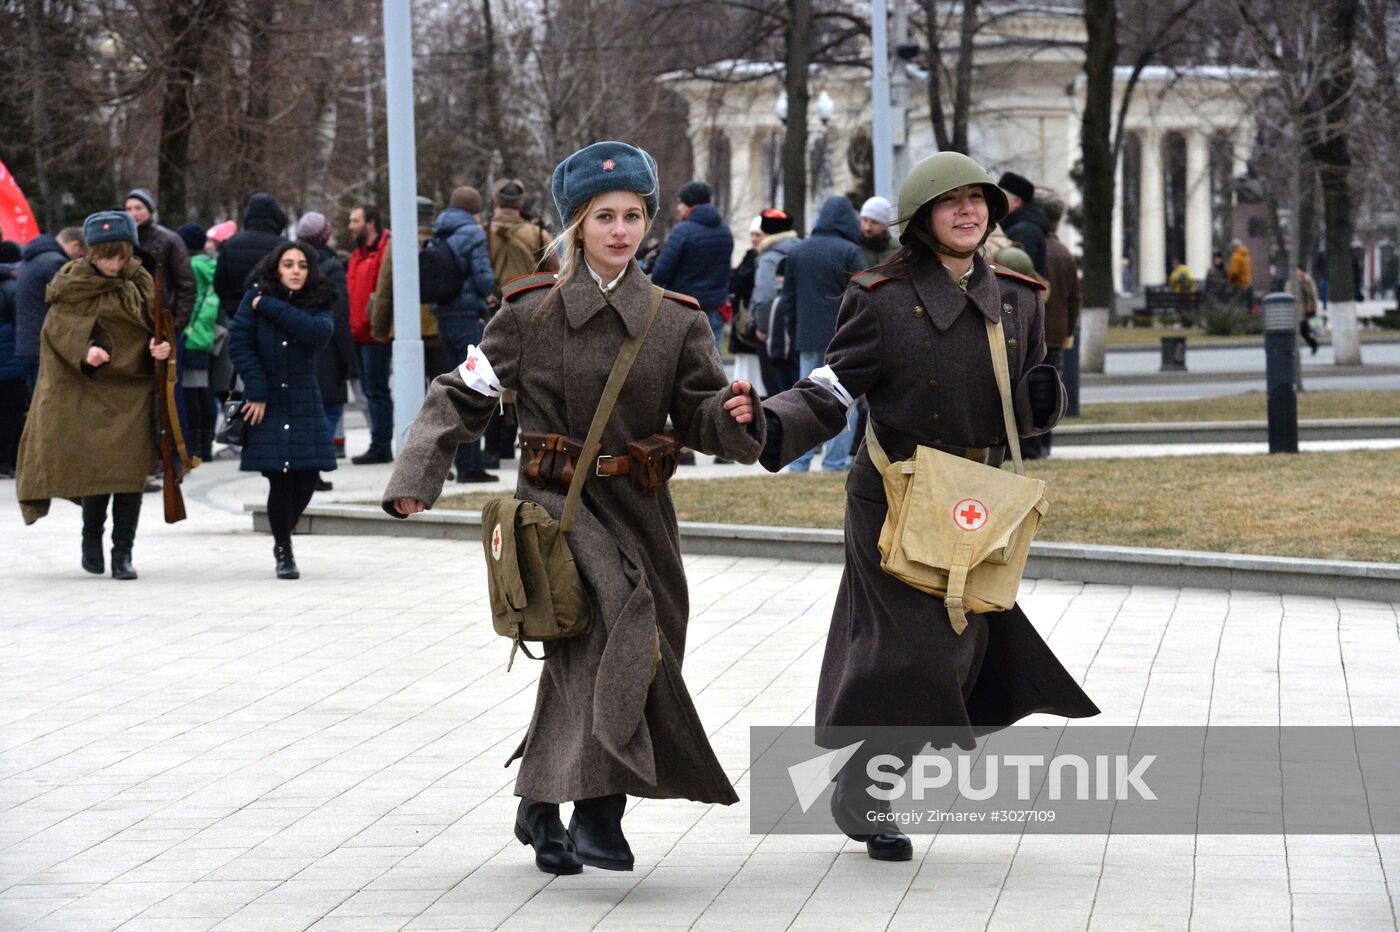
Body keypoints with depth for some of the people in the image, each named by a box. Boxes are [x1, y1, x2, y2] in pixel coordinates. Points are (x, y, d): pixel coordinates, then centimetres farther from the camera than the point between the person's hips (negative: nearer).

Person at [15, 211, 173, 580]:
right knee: (97, 465, -3)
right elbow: (58, 329, -6)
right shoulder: (73, 284, -2)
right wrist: (84, 350, -24)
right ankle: (92, 539, 22)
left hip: (134, 388, 2)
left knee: (130, 470, -6)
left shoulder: (140, 282, 9)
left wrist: (161, 345, -5)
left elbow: (155, 324, 17)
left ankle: (123, 552, -1)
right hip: (90, 387, -2)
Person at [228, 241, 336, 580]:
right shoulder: (256, 297, -1)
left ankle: (283, 538, 26)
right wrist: (257, 392, -11)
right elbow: (239, 344, -5)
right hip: (267, 402, -2)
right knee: (280, 479, -9)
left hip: (305, 403, 2)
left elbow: (320, 332, -18)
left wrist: (271, 308, -17)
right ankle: (284, 553, 8)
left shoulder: (318, 303, 4)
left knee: (305, 481, -2)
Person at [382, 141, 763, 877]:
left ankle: (542, 805, 25)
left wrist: (734, 417, -18)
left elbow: (699, 422, 5)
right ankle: (596, 806, -28)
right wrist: (418, 475, -9)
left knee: (585, 659, 4)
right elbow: (463, 396, 3)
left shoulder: (674, 320, 6)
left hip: (637, 505, 4)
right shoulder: (532, 312, -1)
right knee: (617, 611, -28)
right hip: (557, 500, -4)